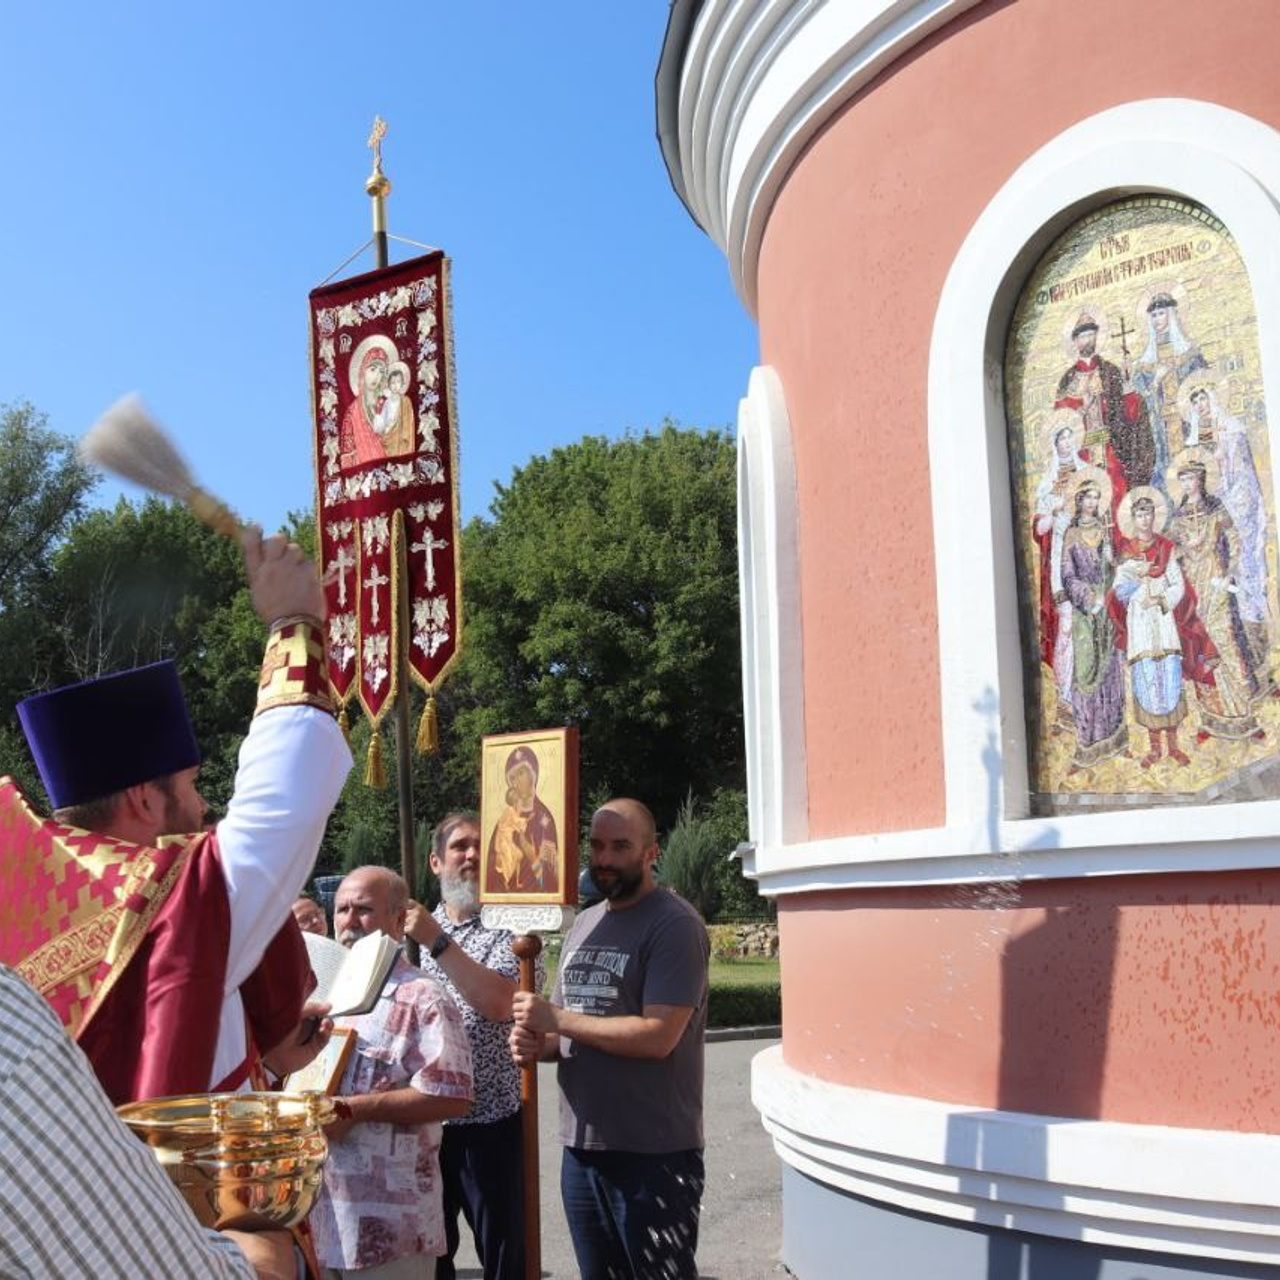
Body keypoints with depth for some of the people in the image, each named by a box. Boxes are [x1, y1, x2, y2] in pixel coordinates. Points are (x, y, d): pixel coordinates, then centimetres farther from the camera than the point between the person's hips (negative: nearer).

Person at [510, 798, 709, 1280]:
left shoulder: (675, 925, -12)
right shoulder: (585, 924, 14)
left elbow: (658, 1036, -22)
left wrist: (556, 1019, -18)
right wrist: (538, 1044, -3)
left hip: (653, 1154, -8)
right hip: (581, 1147, 8)